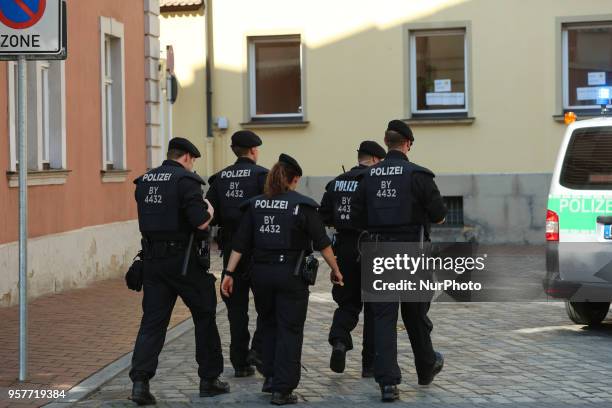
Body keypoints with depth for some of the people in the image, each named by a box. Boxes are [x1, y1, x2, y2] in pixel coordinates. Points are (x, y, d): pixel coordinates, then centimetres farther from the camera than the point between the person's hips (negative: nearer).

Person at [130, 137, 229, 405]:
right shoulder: (186, 180, -12)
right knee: (205, 315, 11)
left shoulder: (145, 181, 9)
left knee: (152, 320, 5)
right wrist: (209, 210, 2)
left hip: (152, 259, 5)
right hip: (183, 260, -5)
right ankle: (209, 379, 18)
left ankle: (140, 380, -9)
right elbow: (201, 222, -20)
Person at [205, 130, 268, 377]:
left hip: (230, 248, 5)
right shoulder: (261, 175, -7)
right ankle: (258, 350, -6)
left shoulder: (220, 178, 7)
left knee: (236, 305, 10)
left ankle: (240, 362, 12)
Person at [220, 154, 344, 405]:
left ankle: (270, 378, 24)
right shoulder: (302, 205, -5)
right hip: (291, 274, -4)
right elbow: (322, 242, -5)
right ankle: (282, 389, 0)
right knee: (290, 331, 3)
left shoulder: (255, 204, 5)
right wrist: (335, 270, 6)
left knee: (269, 326, 21)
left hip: (261, 272, 4)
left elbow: (240, 244, 2)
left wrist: (229, 273, 5)